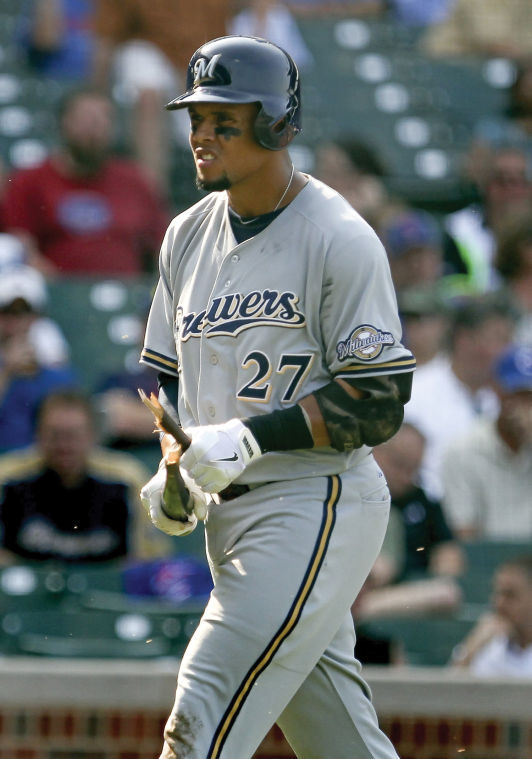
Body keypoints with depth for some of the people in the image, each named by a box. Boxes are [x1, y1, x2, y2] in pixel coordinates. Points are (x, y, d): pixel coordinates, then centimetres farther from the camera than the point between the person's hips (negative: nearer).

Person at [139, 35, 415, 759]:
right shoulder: (190, 233, 11)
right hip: (231, 510, 8)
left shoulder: (340, 240, -12)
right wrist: (175, 464, 2)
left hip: (318, 507, -8)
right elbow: (171, 373, 21)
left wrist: (248, 439, -22)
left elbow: (379, 405, -15)